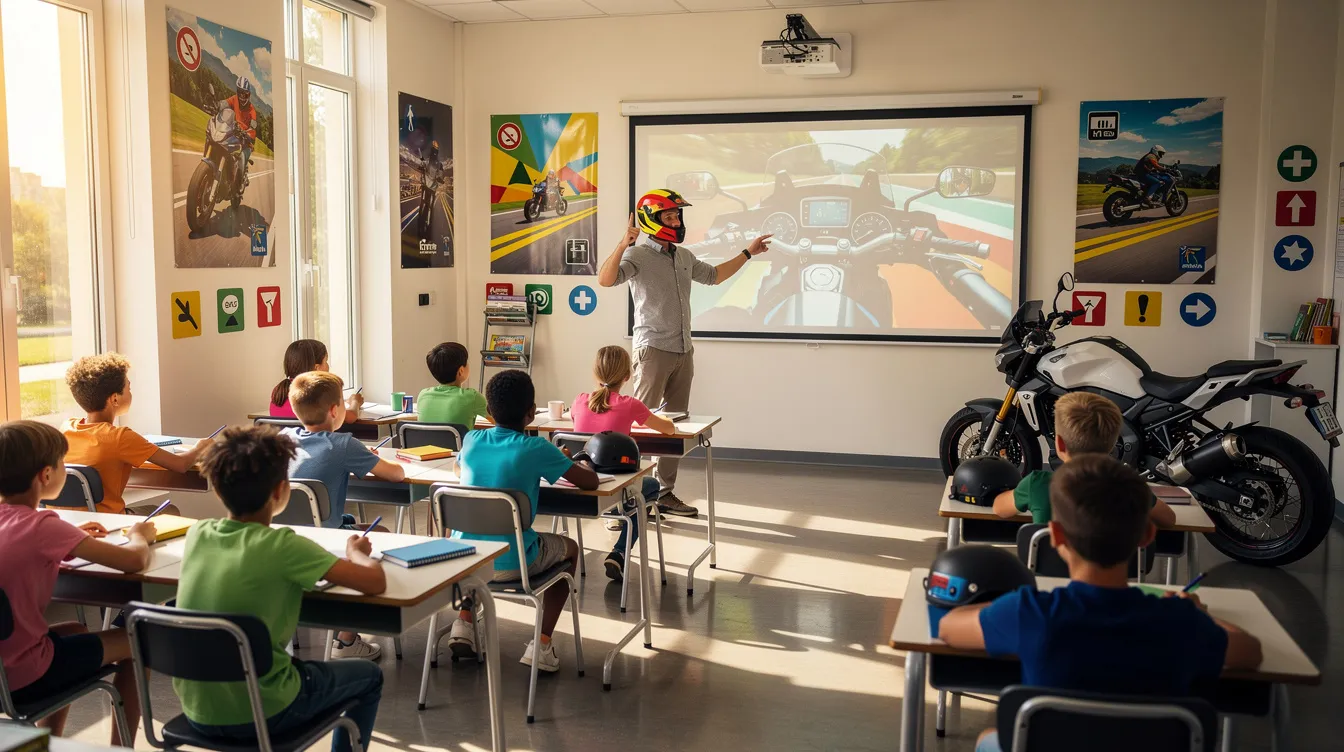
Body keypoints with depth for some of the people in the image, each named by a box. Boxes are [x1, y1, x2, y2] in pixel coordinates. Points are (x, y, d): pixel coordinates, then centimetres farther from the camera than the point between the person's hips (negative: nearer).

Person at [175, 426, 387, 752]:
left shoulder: (197, 534, -4)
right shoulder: (283, 546, -20)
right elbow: (376, 583, -16)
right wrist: (355, 552, 3)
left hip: (198, 711, 6)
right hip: (258, 715, -6)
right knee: (369, 677, 19)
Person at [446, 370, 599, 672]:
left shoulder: (472, 440, 1)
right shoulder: (536, 449, -13)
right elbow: (590, 482, -7)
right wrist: (580, 466, 17)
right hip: (511, 564, -4)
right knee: (570, 549, 25)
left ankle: (465, 619, 24)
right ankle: (542, 643, 14)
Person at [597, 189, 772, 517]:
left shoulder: (684, 257, 14)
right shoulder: (638, 255, -9)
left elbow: (714, 276, 32)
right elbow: (605, 279, -26)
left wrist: (748, 253, 32)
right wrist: (623, 244, -38)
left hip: (683, 353, 8)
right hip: (654, 351, -8)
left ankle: (665, 493, 20)